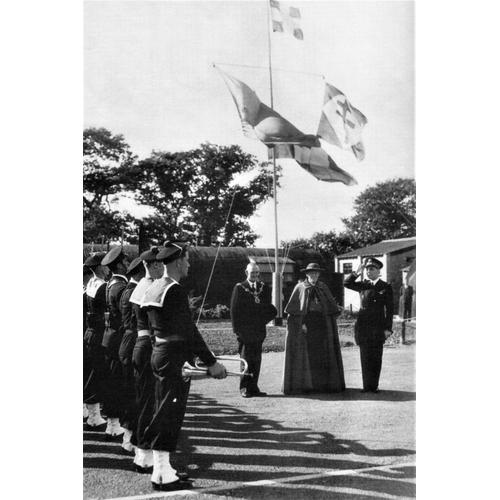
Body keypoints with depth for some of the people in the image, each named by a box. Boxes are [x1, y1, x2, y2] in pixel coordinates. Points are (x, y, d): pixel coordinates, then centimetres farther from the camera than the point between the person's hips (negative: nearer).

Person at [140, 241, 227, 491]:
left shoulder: (152, 289, 12)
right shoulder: (175, 291, -16)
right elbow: (188, 331, -18)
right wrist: (211, 362, -13)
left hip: (159, 355, 10)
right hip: (175, 359, -10)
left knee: (163, 414, 14)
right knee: (170, 414, -4)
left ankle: (160, 469, 22)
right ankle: (164, 476, 1)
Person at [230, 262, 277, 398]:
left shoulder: (264, 288, 13)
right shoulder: (239, 288, 0)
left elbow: (268, 308, 18)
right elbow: (234, 310, -2)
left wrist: (264, 321, 4)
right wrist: (237, 329, -7)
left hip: (259, 331, 4)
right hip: (244, 331, -4)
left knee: (256, 360, 6)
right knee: (245, 359, -2)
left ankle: (253, 387, 13)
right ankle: (244, 388, 5)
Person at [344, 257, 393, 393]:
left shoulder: (386, 287, 2)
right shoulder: (363, 285, 11)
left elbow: (389, 309, 0)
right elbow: (346, 283, 3)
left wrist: (388, 328, -5)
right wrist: (357, 273, -11)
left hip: (378, 327, -2)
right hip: (363, 326, 2)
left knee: (376, 357, 2)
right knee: (365, 356, 3)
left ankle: (374, 386, 9)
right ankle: (367, 386, 7)